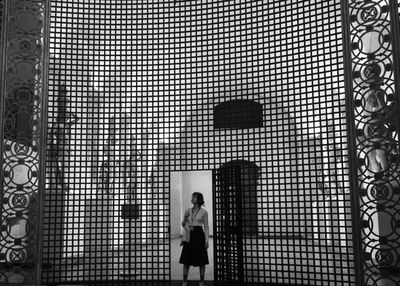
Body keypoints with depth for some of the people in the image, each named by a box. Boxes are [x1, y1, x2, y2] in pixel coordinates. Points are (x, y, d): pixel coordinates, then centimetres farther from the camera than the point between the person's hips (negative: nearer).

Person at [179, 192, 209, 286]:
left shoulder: (204, 212, -1)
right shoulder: (188, 211, 9)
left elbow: (206, 227, -1)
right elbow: (183, 223, 19)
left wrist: (207, 240, -8)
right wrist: (186, 228, -3)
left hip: (199, 235, -3)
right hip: (189, 236, 3)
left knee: (201, 260, 2)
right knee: (186, 259, 2)